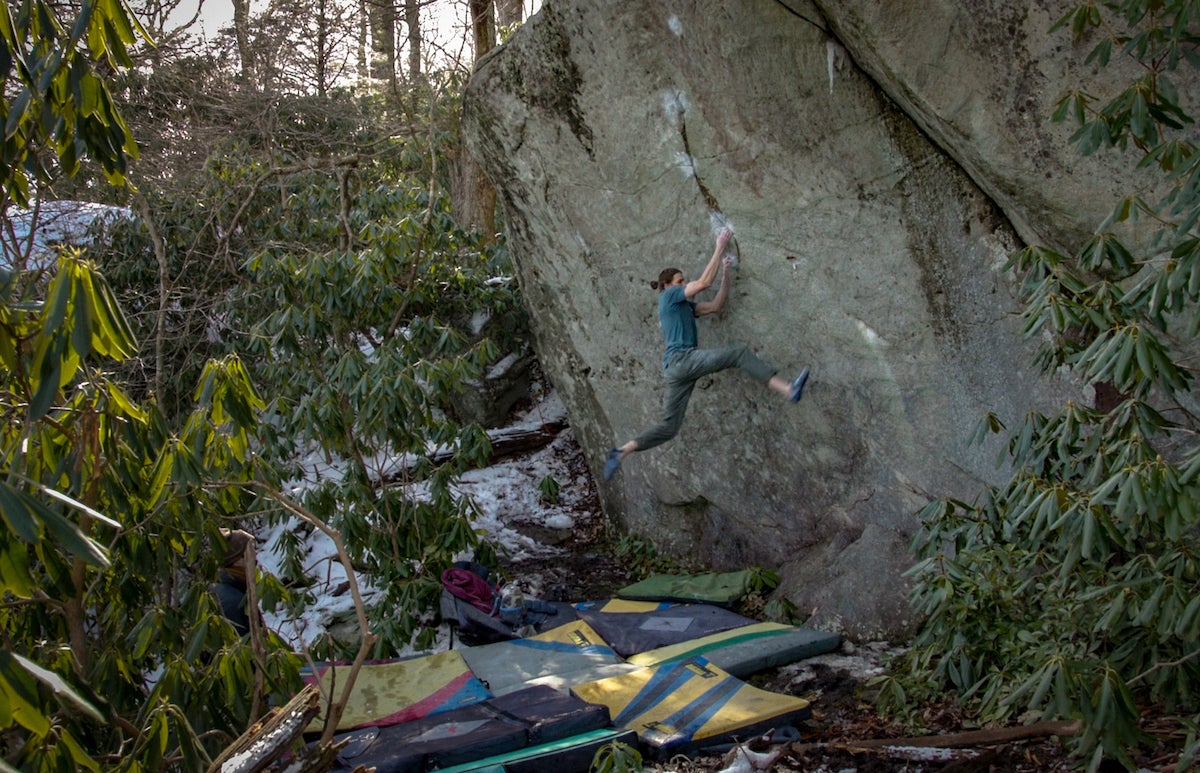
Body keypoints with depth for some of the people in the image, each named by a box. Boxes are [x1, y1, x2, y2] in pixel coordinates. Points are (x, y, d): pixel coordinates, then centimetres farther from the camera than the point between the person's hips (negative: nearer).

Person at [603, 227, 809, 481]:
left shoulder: (685, 306, 29)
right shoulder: (669, 296, 5)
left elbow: (716, 305, 23)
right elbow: (704, 282, -4)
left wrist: (726, 272, 16)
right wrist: (720, 248, 1)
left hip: (676, 370, 9)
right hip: (681, 358, -9)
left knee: (669, 427, 7)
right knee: (740, 353, -17)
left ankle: (622, 452, 3)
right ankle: (788, 389, -29)